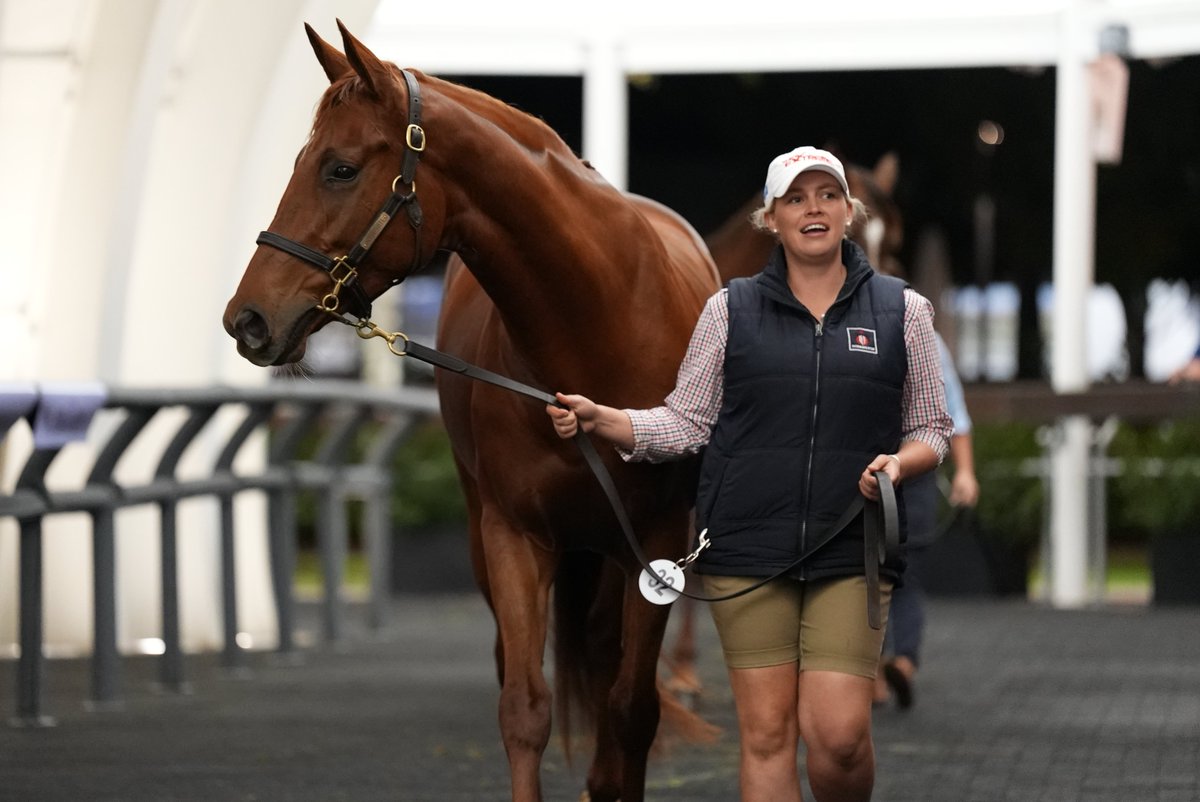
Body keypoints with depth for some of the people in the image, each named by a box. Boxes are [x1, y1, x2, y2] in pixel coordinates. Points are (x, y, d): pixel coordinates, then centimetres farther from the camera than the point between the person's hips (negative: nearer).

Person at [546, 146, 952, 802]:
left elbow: (931, 429, 13)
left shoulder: (901, 311, 8)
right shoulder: (731, 309, 8)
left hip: (852, 552, 0)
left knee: (838, 733, -9)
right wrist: (600, 420, -7)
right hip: (747, 551, 0)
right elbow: (687, 423, 8)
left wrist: (900, 463, -9)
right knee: (766, 732, 0)